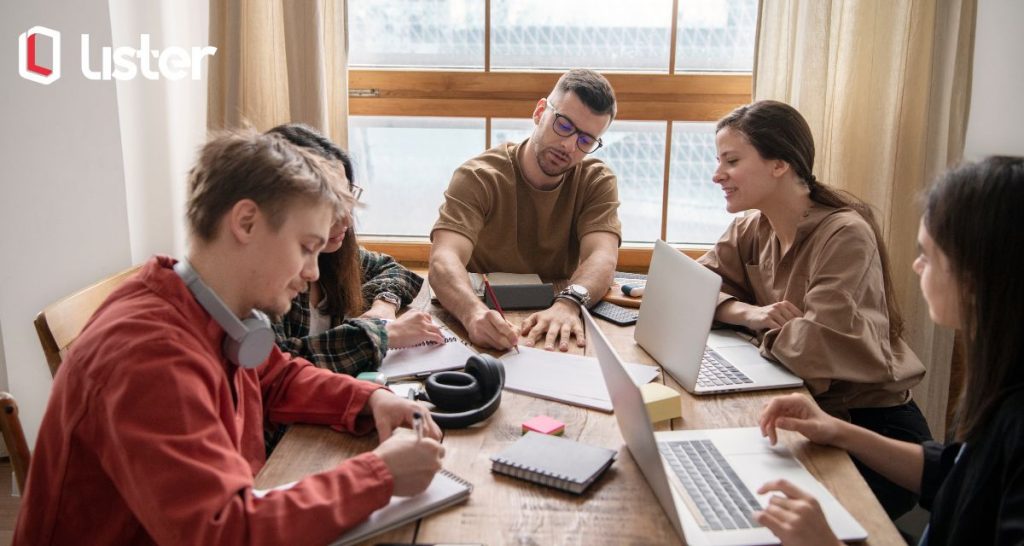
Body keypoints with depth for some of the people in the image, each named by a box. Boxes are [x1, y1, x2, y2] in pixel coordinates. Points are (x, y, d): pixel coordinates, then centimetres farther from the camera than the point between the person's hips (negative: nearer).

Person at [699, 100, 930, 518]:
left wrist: (768, 330, -11)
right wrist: (750, 314, -19)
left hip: (874, 431, -6)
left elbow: (820, 345, -31)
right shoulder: (751, 230, 1)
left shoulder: (845, 234, -23)